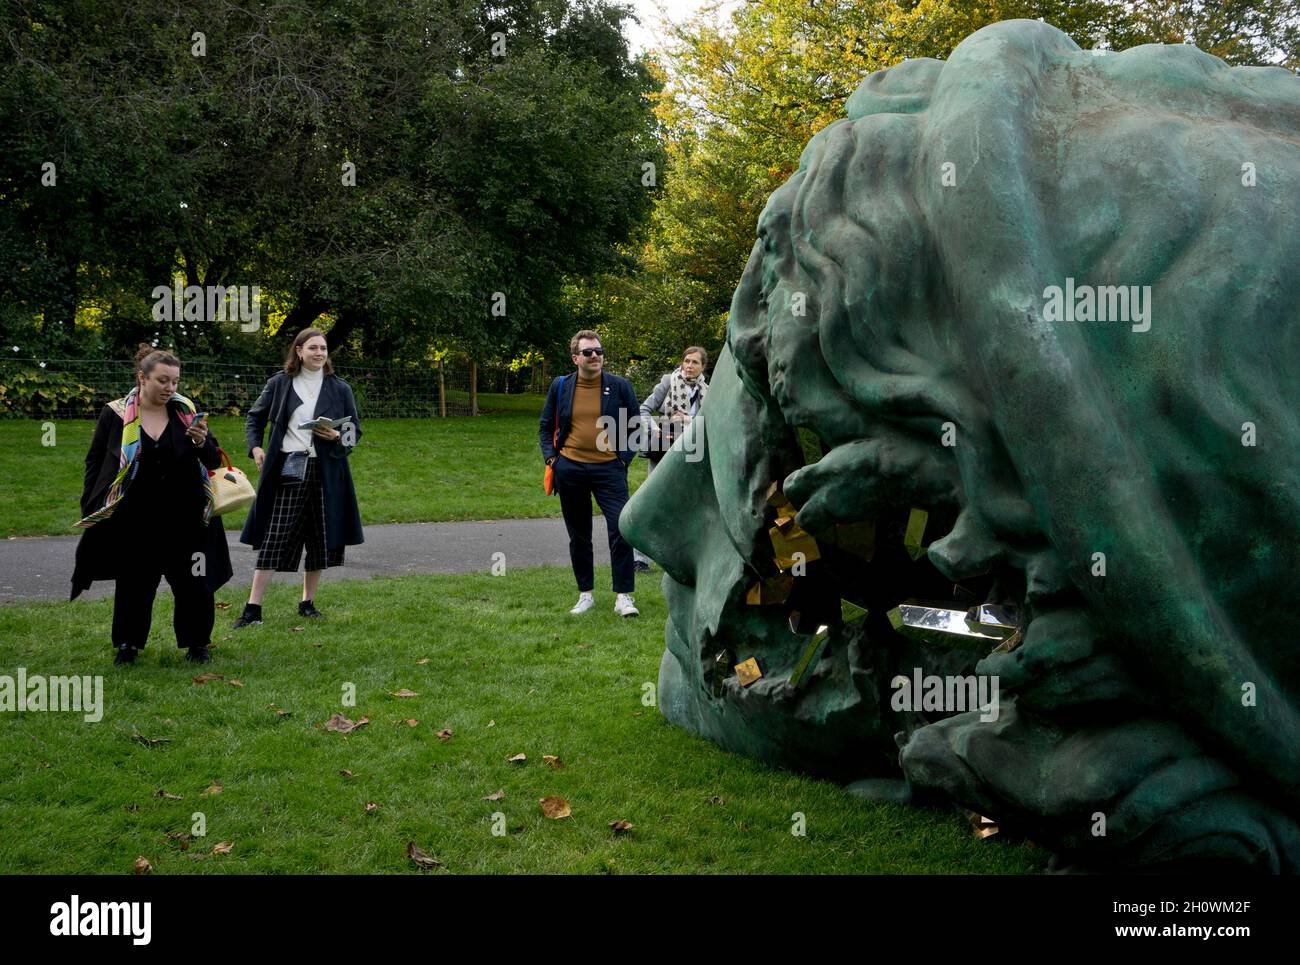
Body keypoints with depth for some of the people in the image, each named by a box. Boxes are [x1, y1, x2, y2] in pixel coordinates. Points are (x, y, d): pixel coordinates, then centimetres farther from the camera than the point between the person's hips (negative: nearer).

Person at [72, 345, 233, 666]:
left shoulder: (187, 412, 2)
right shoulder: (115, 414, -2)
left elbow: (214, 462, 5)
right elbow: (94, 463, 6)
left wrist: (202, 443, -16)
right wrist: (91, 509, 1)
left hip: (184, 519, 1)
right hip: (133, 519, -1)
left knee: (193, 583, 4)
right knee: (134, 584, 8)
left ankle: (196, 643, 20)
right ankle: (128, 644, 24)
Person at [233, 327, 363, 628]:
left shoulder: (340, 389, 7)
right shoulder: (279, 384, 5)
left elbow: (355, 430, 11)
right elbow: (254, 417, 15)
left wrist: (337, 437, -9)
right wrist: (255, 447, -1)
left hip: (325, 472, 2)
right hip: (288, 470, -2)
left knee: (320, 541, 7)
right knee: (273, 539, -6)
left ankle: (308, 602, 21)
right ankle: (253, 608, -4)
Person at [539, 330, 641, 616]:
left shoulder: (620, 387, 2)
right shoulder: (561, 386, 5)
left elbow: (636, 426, 9)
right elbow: (546, 426, 14)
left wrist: (625, 457, -1)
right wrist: (551, 457, 2)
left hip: (609, 469, -2)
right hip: (570, 470, 2)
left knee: (621, 529, -11)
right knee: (578, 536, 10)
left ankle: (623, 597, -4)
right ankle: (585, 595, 22)